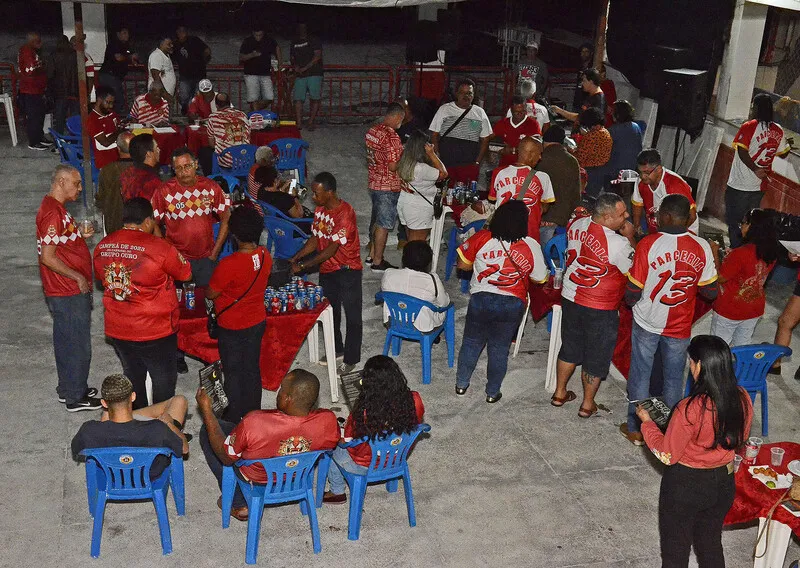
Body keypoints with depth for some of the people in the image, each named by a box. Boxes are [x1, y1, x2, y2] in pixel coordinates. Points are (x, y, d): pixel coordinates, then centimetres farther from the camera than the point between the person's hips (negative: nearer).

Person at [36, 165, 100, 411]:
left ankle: (70, 389, 32)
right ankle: (75, 398, 12)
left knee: (67, 342, 20)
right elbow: (48, 257, -24)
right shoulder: (52, 213, -21)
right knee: (78, 345, 1)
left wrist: (80, 235, 6)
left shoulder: (56, 208, 12)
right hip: (69, 293, -10)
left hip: (70, 291, 10)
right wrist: (78, 278, -19)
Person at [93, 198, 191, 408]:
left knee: (133, 377, 23)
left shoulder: (102, 246, -2)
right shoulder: (159, 247, -21)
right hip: (155, 332, -6)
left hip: (117, 330, 6)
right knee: (164, 382, 13)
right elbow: (187, 274, -7)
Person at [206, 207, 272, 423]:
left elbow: (211, 294, -16)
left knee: (233, 373, 12)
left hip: (232, 328, -6)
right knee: (252, 370, 21)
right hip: (257, 322, 6)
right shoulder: (265, 256, -10)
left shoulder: (228, 265, -29)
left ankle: (234, 418, 27)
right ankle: (253, 414, 36)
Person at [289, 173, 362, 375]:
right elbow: (315, 239, 8)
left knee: (352, 315, 3)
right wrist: (296, 257, -6)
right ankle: (336, 349, 38)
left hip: (347, 270, -8)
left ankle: (351, 359, 14)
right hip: (327, 269, 8)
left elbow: (332, 248, -26)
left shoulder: (345, 213, -25)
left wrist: (303, 265, -24)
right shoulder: (319, 210, 1)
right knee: (330, 311, 20)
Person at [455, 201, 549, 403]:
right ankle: (492, 393, 29)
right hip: (512, 305, 0)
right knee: (499, 349, 16)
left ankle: (461, 385, 34)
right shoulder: (532, 247, -15)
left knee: (471, 343, 20)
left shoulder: (482, 238, -14)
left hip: (480, 300, 0)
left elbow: (462, 264, -2)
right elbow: (539, 278, -3)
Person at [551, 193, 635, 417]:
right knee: (596, 357, 14)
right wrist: (630, 238, -9)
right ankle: (587, 405, 28)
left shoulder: (576, 225, -8)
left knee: (569, 348, 23)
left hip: (570, 297, 6)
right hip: (601, 309, -6)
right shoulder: (619, 244, -27)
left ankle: (559, 393, 38)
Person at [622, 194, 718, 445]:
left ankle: (635, 429, 27)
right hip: (680, 326, 2)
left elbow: (633, 294, -16)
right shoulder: (701, 247, -13)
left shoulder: (648, 244, -20)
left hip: (647, 323, -2)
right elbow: (710, 292, -5)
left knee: (640, 375, 14)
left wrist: (629, 300, 6)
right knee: (674, 378, 19)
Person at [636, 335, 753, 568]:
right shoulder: (742, 399, -13)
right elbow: (739, 439, 5)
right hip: (723, 484, 6)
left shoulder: (690, 409, -31)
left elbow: (667, 455, -19)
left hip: (685, 486, -5)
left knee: (676, 549, 15)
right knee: (711, 543, 26)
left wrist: (647, 422, -7)